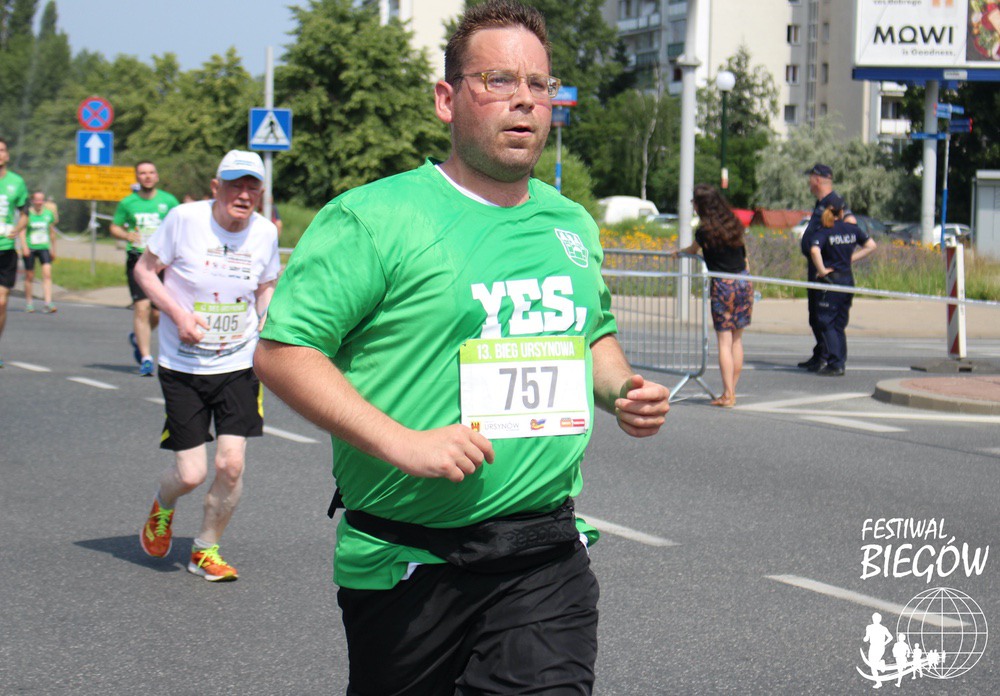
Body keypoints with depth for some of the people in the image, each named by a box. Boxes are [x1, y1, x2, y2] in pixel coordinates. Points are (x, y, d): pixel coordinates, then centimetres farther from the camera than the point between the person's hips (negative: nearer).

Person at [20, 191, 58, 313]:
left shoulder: (48, 214, 8)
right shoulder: (27, 214, -3)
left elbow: (52, 232, 17)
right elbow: (22, 231, -11)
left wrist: (53, 249, 20)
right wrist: (24, 247, -24)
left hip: (44, 248, 2)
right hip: (30, 248, -2)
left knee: (47, 273, -14)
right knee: (29, 276, 5)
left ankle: (48, 303, -19)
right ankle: (29, 303, 19)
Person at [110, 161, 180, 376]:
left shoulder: (168, 201, 5)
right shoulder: (128, 203, 5)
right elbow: (114, 228, 13)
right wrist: (126, 235, -8)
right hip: (137, 260, -1)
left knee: (157, 313, 4)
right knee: (142, 307, -13)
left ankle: (138, 337, 37)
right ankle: (146, 358, -6)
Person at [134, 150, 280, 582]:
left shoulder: (265, 232, -1)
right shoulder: (185, 219, -12)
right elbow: (144, 270, -3)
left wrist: (267, 327, -2)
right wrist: (177, 313, -17)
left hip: (238, 366, 3)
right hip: (183, 366, -2)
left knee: (231, 465, -7)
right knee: (191, 474, -4)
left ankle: (206, 550, 18)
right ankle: (163, 506, 34)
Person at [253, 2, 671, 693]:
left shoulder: (573, 224, 12)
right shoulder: (375, 218, -9)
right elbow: (281, 350, -13)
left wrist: (621, 389, 6)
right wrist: (402, 444, -21)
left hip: (548, 561, 4)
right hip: (406, 563, -4)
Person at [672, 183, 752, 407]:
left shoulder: (704, 231, -8)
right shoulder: (734, 225, 7)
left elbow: (693, 251, 12)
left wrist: (677, 252, 33)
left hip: (723, 286, -5)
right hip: (744, 283, 5)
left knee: (725, 340, -2)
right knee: (737, 339, 11)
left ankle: (727, 394, -5)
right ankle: (732, 391, 16)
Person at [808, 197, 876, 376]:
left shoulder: (824, 231, -10)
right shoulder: (852, 229, 5)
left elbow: (814, 250, -28)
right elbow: (871, 245, 12)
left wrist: (822, 270, -16)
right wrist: (851, 258, 10)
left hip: (830, 280, -5)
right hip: (848, 279, 5)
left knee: (826, 323, 0)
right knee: (840, 324, 14)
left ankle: (835, 364, -8)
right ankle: (840, 362, 15)